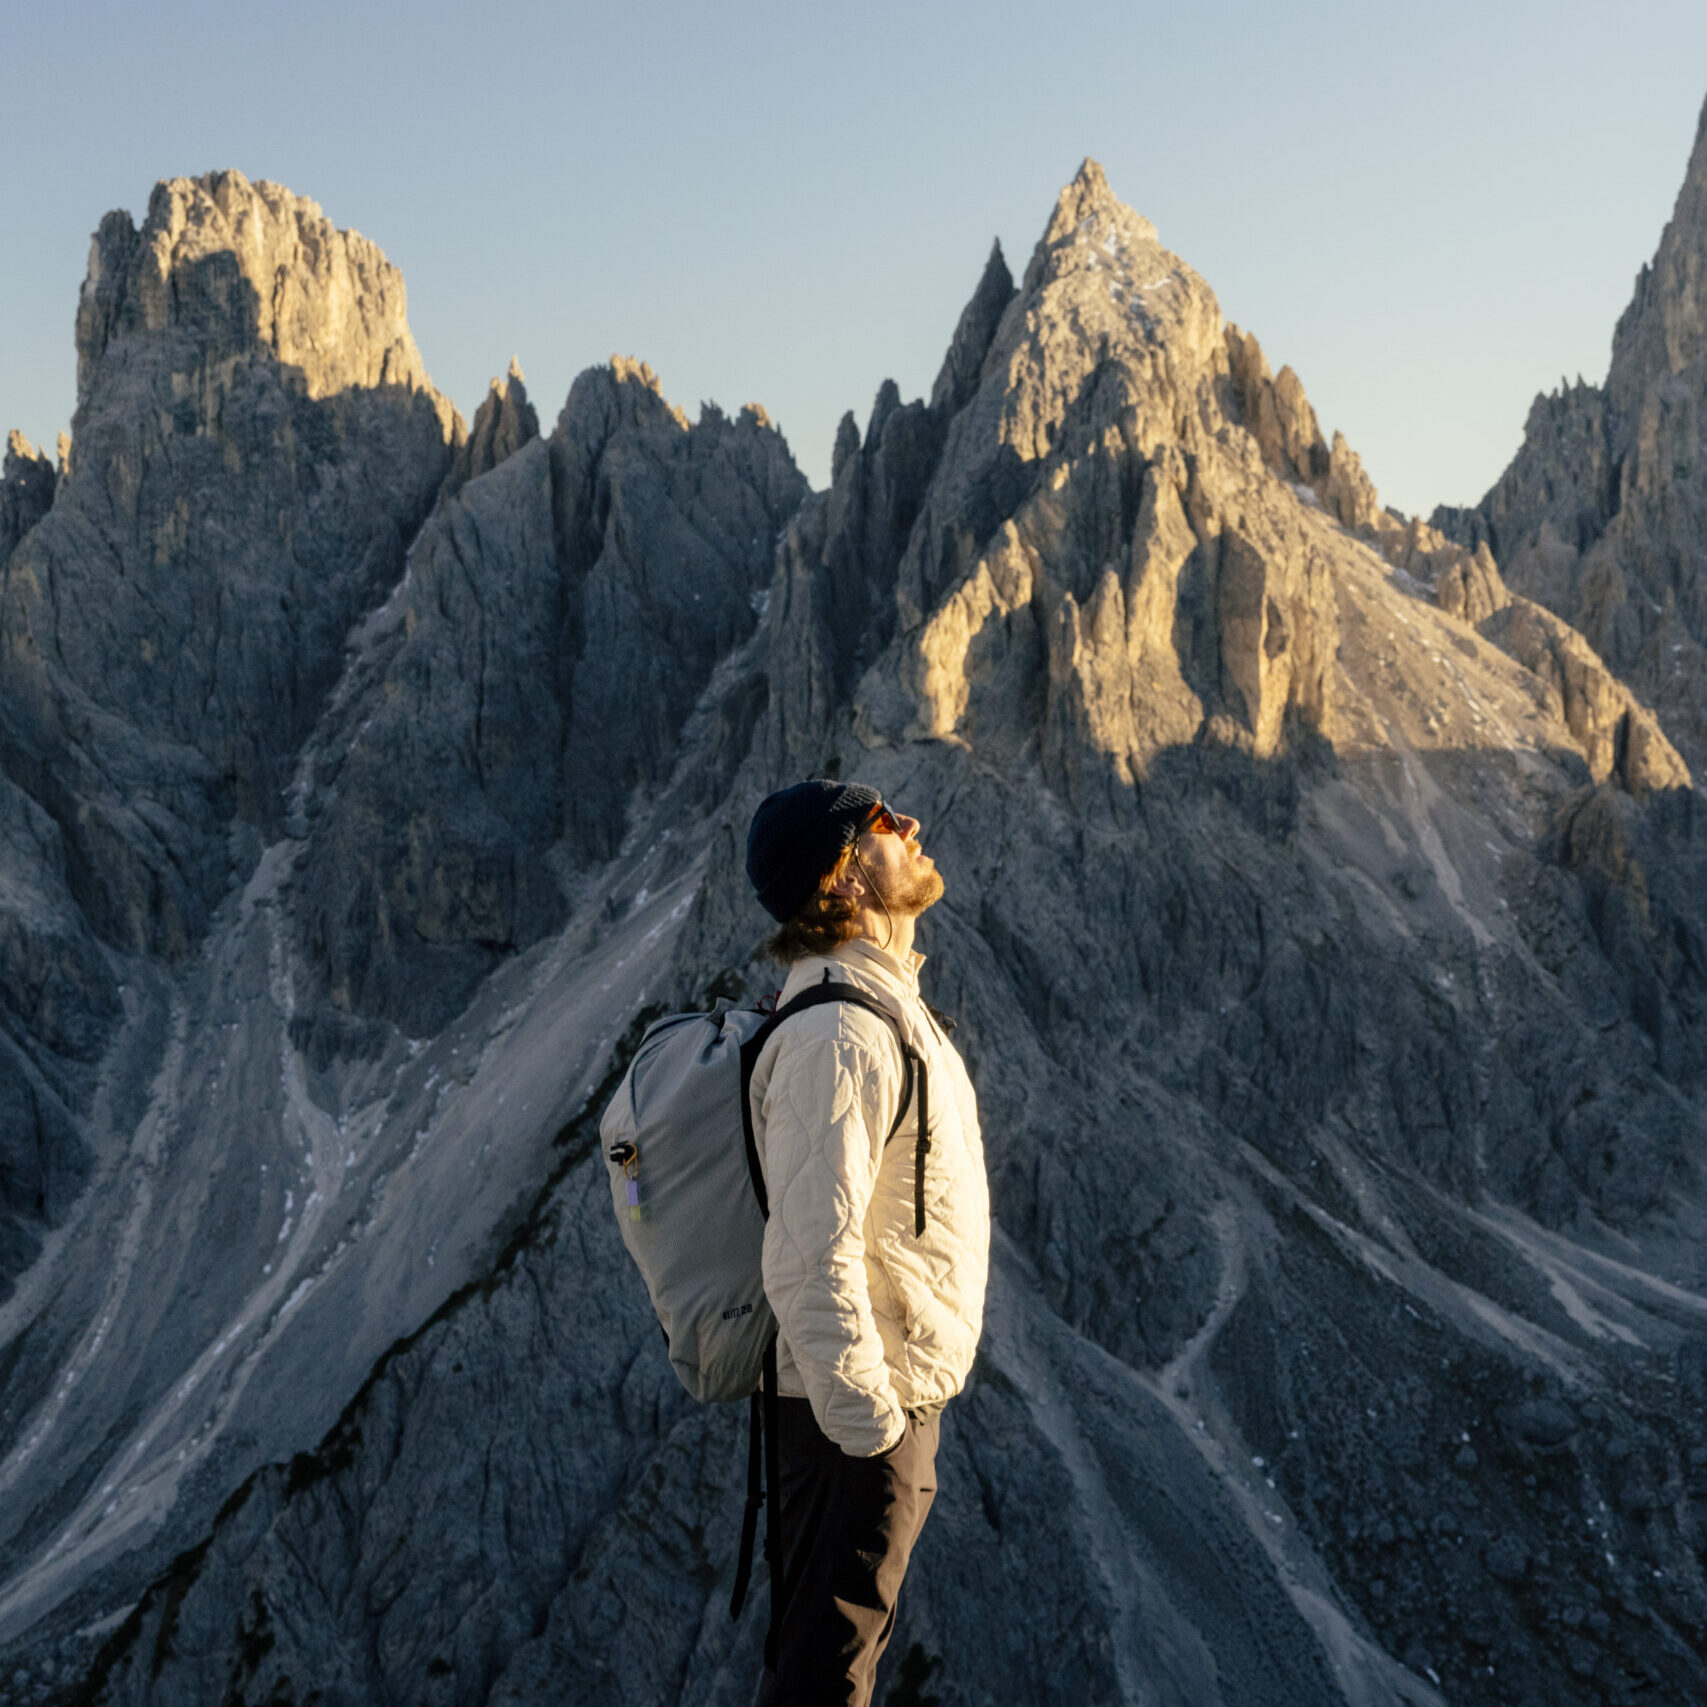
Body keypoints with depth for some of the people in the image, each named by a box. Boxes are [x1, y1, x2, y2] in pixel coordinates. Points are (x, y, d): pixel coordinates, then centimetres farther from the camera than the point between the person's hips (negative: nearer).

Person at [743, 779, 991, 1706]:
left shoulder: (885, 1003, 10)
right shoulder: (839, 1036, -24)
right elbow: (808, 1262, -29)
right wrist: (870, 1424, -25)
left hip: (893, 1394, 10)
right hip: (861, 1410, -10)